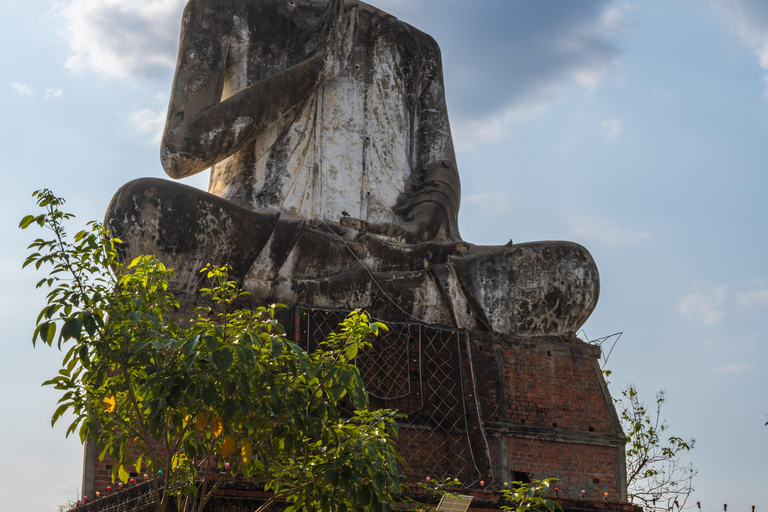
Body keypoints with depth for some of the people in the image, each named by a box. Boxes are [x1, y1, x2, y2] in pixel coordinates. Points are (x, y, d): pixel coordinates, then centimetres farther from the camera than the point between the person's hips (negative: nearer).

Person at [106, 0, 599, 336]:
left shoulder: (411, 47, 23)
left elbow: (442, 178, 13)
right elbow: (181, 151, 3)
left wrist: (435, 207, -14)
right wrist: (319, 66, -1)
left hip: (384, 256, 2)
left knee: (573, 272, -19)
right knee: (141, 208, -35)